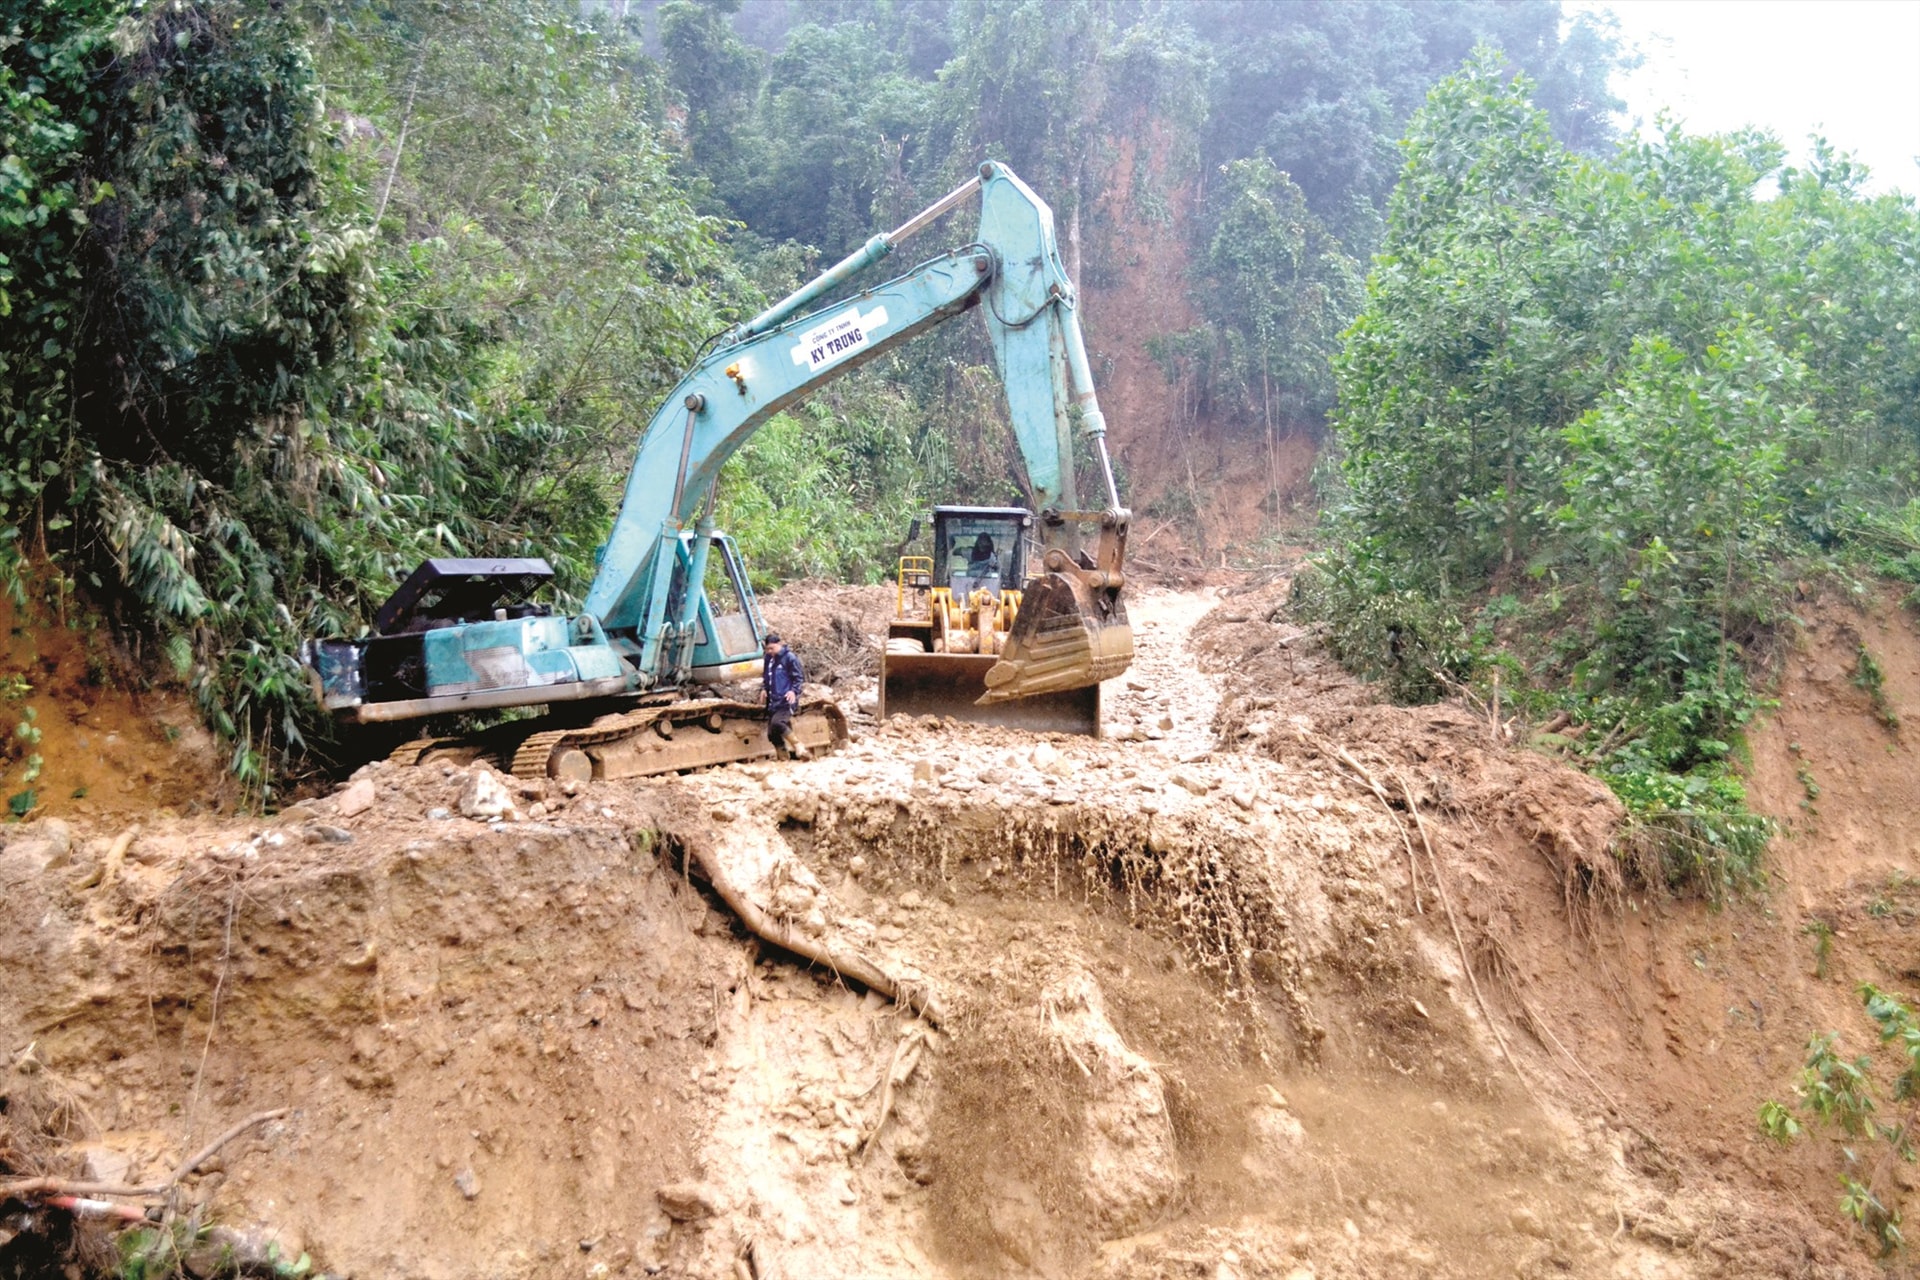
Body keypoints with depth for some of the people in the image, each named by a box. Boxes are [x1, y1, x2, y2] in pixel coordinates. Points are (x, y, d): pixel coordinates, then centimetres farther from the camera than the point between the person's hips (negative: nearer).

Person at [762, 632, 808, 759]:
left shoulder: (789, 657, -6)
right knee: (772, 734, 2)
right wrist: (764, 688, 9)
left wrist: (794, 690, -21)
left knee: (777, 723, -29)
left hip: (786, 700, -8)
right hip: (773, 701, 8)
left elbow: (799, 677, -6)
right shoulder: (769, 659, 14)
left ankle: (798, 745, -16)